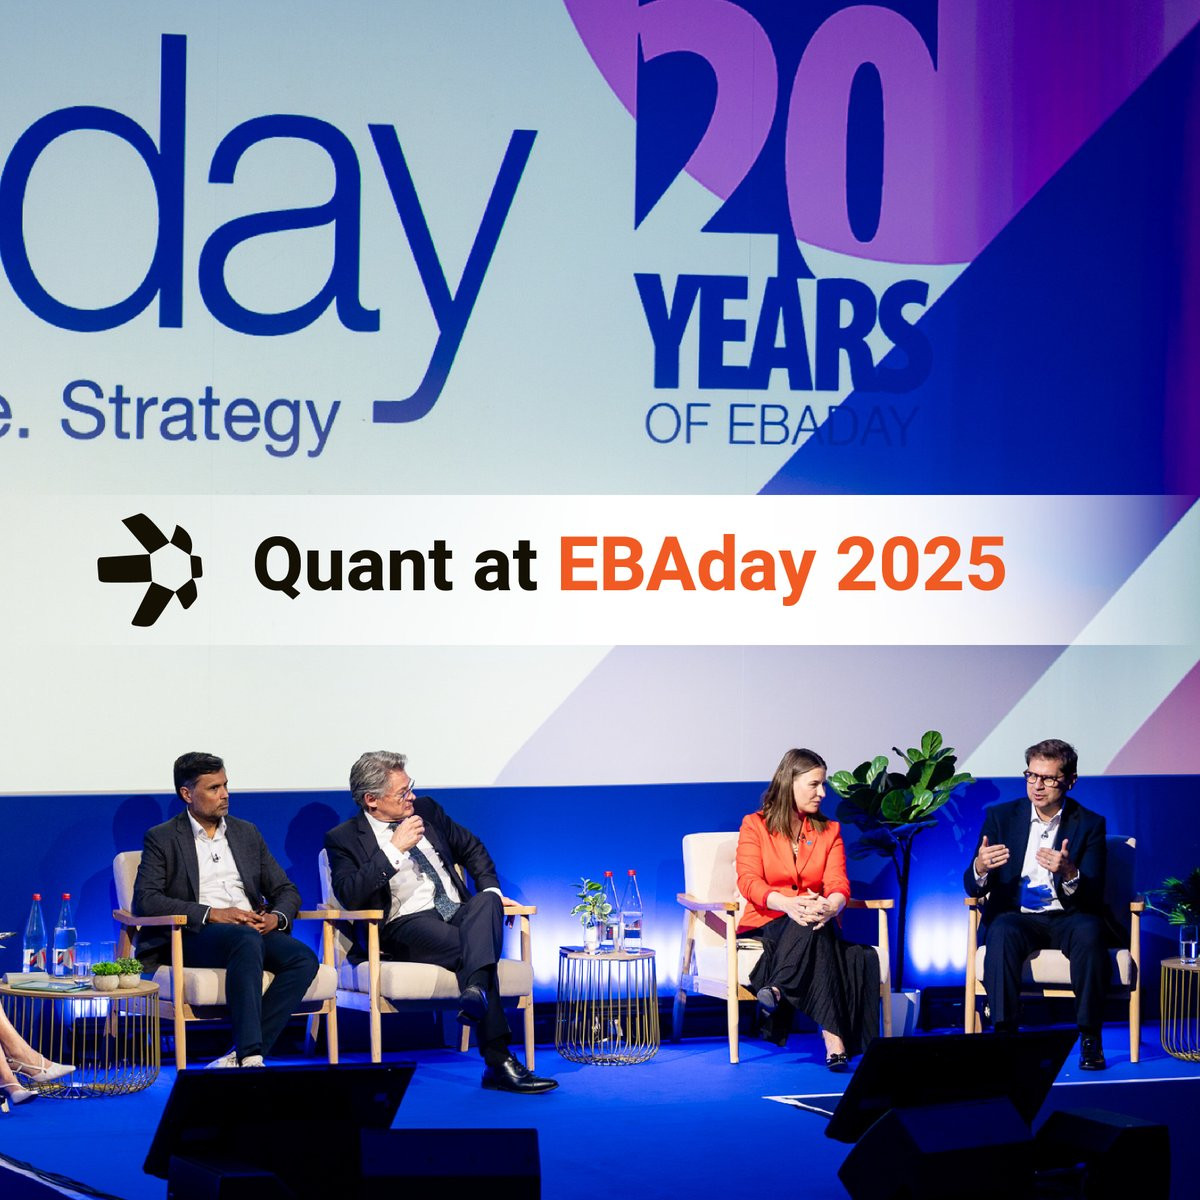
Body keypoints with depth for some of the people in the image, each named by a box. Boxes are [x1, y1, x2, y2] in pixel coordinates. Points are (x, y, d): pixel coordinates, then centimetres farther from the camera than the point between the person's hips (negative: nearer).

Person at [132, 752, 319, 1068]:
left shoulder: (247, 833, 21)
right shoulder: (162, 838, 7)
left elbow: (286, 891, 21)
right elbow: (144, 900, -7)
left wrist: (276, 917, -5)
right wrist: (212, 913, -17)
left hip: (254, 931, 5)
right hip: (194, 936, -5)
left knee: (303, 959, -26)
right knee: (247, 940, -38)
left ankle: (244, 1056, -32)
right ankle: (250, 1056, -45)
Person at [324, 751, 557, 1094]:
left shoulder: (426, 809, 17)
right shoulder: (343, 839, 1)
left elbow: (471, 848, 29)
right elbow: (349, 895, -15)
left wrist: (491, 889, 11)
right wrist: (394, 850, -17)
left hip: (460, 916, 5)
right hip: (406, 927, -5)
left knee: (486, 902, -33)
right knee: (476, 944, -35)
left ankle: (475, 990, -57)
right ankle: (499, 1063, -41)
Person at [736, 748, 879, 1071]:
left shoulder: (829, 831, 14)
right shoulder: (755, 826, 5)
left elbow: (838, 883, -1)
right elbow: (748, 881, -10)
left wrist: (830, 906, -29)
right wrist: (787, 904, -31)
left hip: (815, 922, 3)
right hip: (766, 923, -3)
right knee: (813, 934, -37)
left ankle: (776, 991, -53)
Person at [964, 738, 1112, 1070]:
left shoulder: (1089, 824, 2)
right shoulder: (1001, 816, 5)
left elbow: (1093, 897, -7)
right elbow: (972, 887, 0)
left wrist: (1069, 874, -31)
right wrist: (980, 868, -26)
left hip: (1066, 918, 0)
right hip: (1016, 915, 1)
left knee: (1090, 931, -34)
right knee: (1002, 932, -34)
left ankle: (1090, 1037, -26)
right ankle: (1004, 1032, -33)